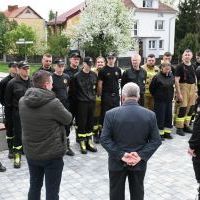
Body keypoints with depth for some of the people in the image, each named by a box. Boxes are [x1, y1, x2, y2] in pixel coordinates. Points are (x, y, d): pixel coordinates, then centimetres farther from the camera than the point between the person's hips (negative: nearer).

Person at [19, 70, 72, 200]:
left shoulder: (22, 101, -5)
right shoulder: (53, 103, -24)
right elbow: (68, 119, -9)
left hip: (31, 153, 6)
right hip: (53, 155, -6)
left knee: (34, 186, 22)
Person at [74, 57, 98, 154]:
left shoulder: (94, 75, 8)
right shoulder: (77, 76, -6)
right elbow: (74, 89, -3)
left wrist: (94, 96, 13)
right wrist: (78, 98, -1)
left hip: (92, 102, 4)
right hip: (82, 102, -4)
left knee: (90, 122, 10)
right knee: (82, 123, 0)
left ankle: (89, 141, 20)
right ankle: (82, 143, 9)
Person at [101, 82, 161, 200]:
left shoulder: (111, 114, -13)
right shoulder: (150, 115, -7)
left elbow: (104, 139, -14)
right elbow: (156, 140, -7)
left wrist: (120, 155, -15)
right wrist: (141, 156, -12)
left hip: (117, 162, -1)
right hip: (139, 163, 1)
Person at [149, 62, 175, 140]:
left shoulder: (171, 76, 3)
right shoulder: (157, 77, -15)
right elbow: (151, 88, -8)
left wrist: (171, 96, 13)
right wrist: (156, 96, 0)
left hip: (169, 100, 6)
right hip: (160, 101, -6)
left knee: (169, 116, 11)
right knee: (160, 117, -2)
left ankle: (167, 132, 23)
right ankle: (160, 133, 9)